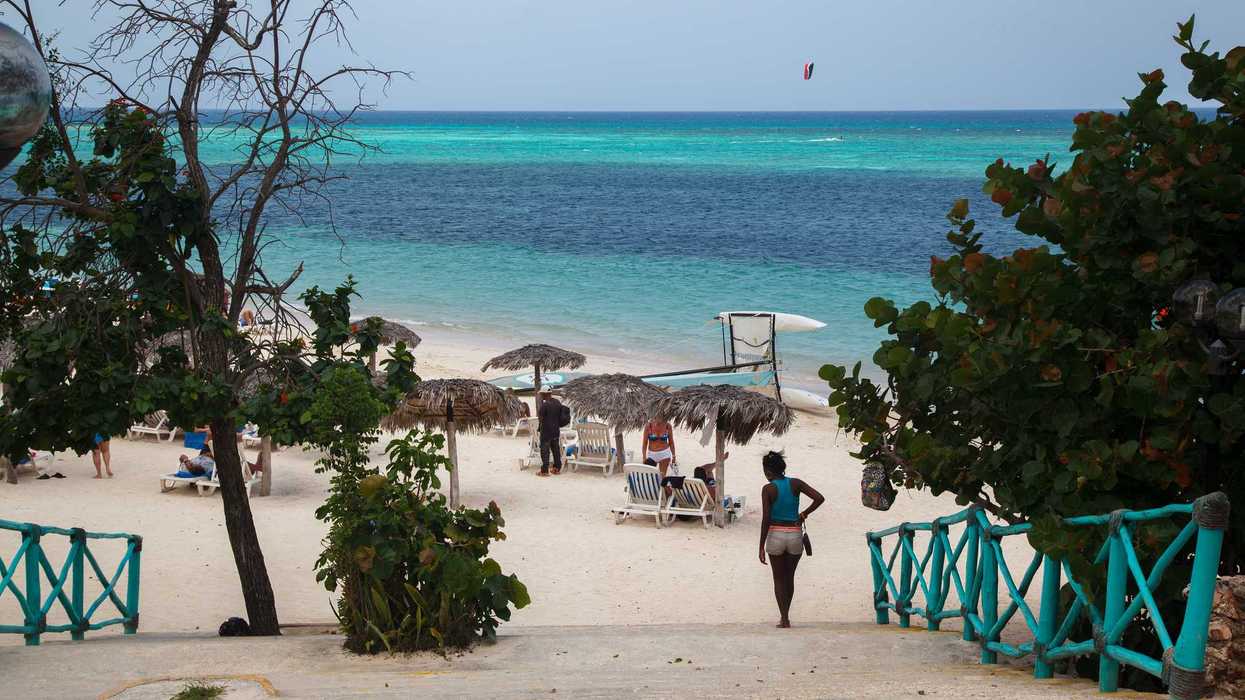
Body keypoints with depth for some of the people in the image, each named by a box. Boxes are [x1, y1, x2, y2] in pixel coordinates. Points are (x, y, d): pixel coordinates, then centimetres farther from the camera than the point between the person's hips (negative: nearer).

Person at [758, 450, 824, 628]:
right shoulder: (795, 484, -2)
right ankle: (785, 616, 24)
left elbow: (766, 519, -13)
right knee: (789, 577, 18)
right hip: (795, 534, 3)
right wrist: (804, 514, 4)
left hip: (775, 535, -3)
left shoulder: (768, 489, -10)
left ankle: (784, 618, -1)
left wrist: (762, 546, -9)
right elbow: (819, 498, -10)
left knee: (778, 579, 8)